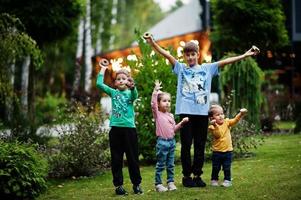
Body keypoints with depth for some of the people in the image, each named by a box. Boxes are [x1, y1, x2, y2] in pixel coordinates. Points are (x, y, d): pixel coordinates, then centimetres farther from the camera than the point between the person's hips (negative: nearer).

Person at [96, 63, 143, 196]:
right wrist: (103, 69, 6)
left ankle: (136, 184, 14)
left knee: (132, 158, 5)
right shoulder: (113, 93, 9)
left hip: (129, 128, -2)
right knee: (116, 159, 6)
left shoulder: (130, 93, 3)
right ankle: (118, 185, 13)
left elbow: (135, 95, -21)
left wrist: (132, 86, -42)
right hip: (115, 128, 2)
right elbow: (99, 84, -1)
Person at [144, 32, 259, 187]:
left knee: (200, 146, 6)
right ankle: (186, 176, 11)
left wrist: (245, 55, -3)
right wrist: (152, 43, -16)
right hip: (185, 112, -1)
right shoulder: (180, 68, 7)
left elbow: (225, 61, 4)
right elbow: (167, 55, -4)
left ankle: (197, 175, 15)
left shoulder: (207, 68, 11)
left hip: (202, 112, 2)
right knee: (186, 145, 2)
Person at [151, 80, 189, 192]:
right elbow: (153, 104, -22)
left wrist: (182, 122, 6)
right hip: (162, 142, -6)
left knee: (171, 165, 11)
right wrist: (156, 90, -28)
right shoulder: (157, 114, -4)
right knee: (160, 165, -1)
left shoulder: (171, 115, 14)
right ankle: (158, 184, 5)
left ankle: (171, 182, 19)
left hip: (172, 141, 6)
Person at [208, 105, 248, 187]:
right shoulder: (212, 127, -10)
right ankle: (214, 180, 22)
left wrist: (241, 114, -24)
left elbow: (235, 120, -7)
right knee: (216, 168, 7)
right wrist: (215, 126, -38)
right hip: (217, 152, -2)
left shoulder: (226, 122, 3)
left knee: (227, 168, 5)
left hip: (228, 151, 2)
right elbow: (217, 135, -24)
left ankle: (227, 180, 15)